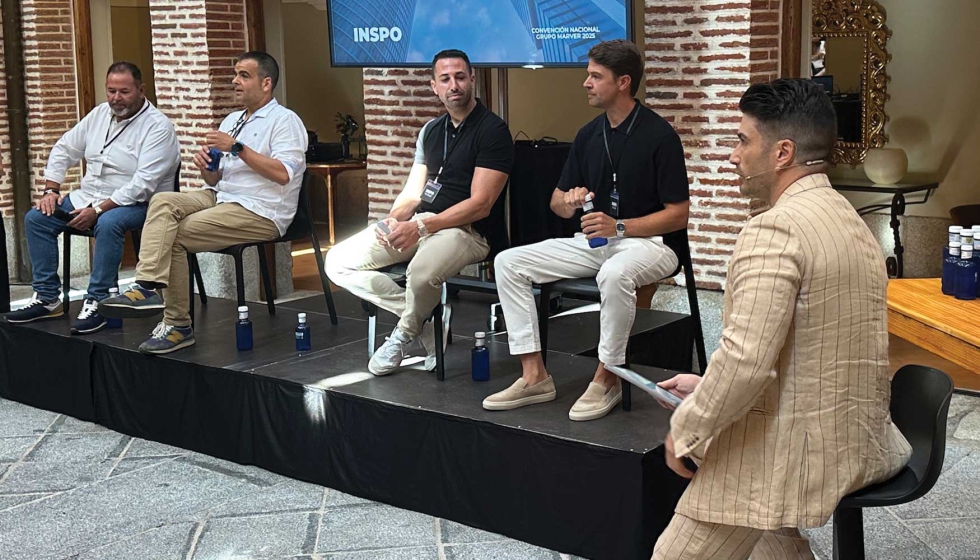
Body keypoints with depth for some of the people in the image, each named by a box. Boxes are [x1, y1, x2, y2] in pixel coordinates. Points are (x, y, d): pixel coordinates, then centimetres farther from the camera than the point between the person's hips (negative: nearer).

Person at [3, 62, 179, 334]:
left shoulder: (158, 127, -14)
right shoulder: (100, 114, 10)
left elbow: (143, 184, -23)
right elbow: (64, 149, 18)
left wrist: (97, 210, -25)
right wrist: (51, 190, 3)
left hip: (135, 203, -8)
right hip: (88, 196, 8)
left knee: (108, 224, -38)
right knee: (36, 218, -5)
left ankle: (96, 303, -28)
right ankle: (47, 298, -1)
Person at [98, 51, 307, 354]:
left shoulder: (285, 121, -3)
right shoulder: (232, 120, 22)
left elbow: (283, 174, -20)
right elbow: (215, 179, 20)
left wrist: (237, 148, -20)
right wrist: (205, 165, -3)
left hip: (260, 213, -8)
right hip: (221, 198, 8)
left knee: (175, 235, -20)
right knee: (163, 202, -17)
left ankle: (177, 324, -14)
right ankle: (147, 286, -29)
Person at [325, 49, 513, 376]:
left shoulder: (492, 130, -7)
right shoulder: (431, 130, 17)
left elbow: (480, 204, -15)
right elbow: (412, 192, 16)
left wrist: (421, 226, -21)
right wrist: (394, 219, -7)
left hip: (467, 230, -7)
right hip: (418, 223, 8)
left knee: (422, 271, -40)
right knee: (339, 262, -6)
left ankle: (405, 333, -6)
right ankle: (426, 318, -6)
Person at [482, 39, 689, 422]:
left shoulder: (659, 136, -11)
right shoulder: (588, 135, 9)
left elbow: (678, 214, -13)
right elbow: (557, 201, 16)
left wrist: (619, 227, -24)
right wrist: (569, 203, -9)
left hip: (649, 242, -7)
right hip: (593, 241, 7)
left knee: (615, 273, -42)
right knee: (508, 262, -8)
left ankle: (606, 379, -20)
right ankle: (534, 376, -9)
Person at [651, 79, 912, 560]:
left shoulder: (776, 228, -19)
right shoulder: (849, 219, 11)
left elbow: (746, 361, -27)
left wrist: (685, 429, -12)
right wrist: (705, 388, 18)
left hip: (796, 455, -10)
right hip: (861, 438, 10)